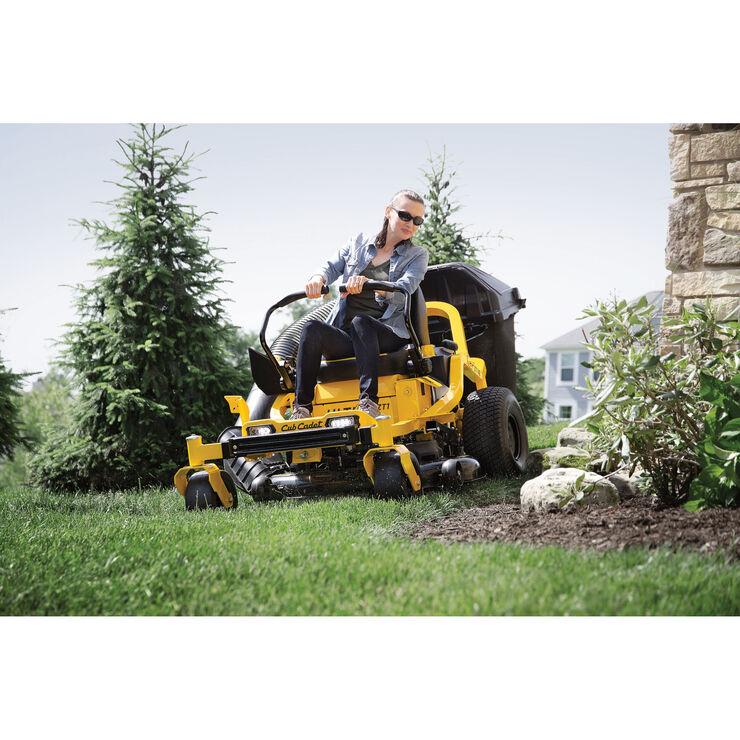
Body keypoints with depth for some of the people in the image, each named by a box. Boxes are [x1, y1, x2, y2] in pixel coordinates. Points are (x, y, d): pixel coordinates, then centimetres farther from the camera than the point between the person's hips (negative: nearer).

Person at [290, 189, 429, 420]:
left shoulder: (417, 255, 11)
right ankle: (302, 407, -30)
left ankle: (369, 401, -42)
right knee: (312, 328, -29)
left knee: (361, 321, -36)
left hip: (387, 337, -2)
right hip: (345, 339, 3)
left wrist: (367, 282, -28)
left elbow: (402, 290, -8)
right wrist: (318, 278, -17)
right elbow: (332, 267, 10)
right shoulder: (359, 243, 19)